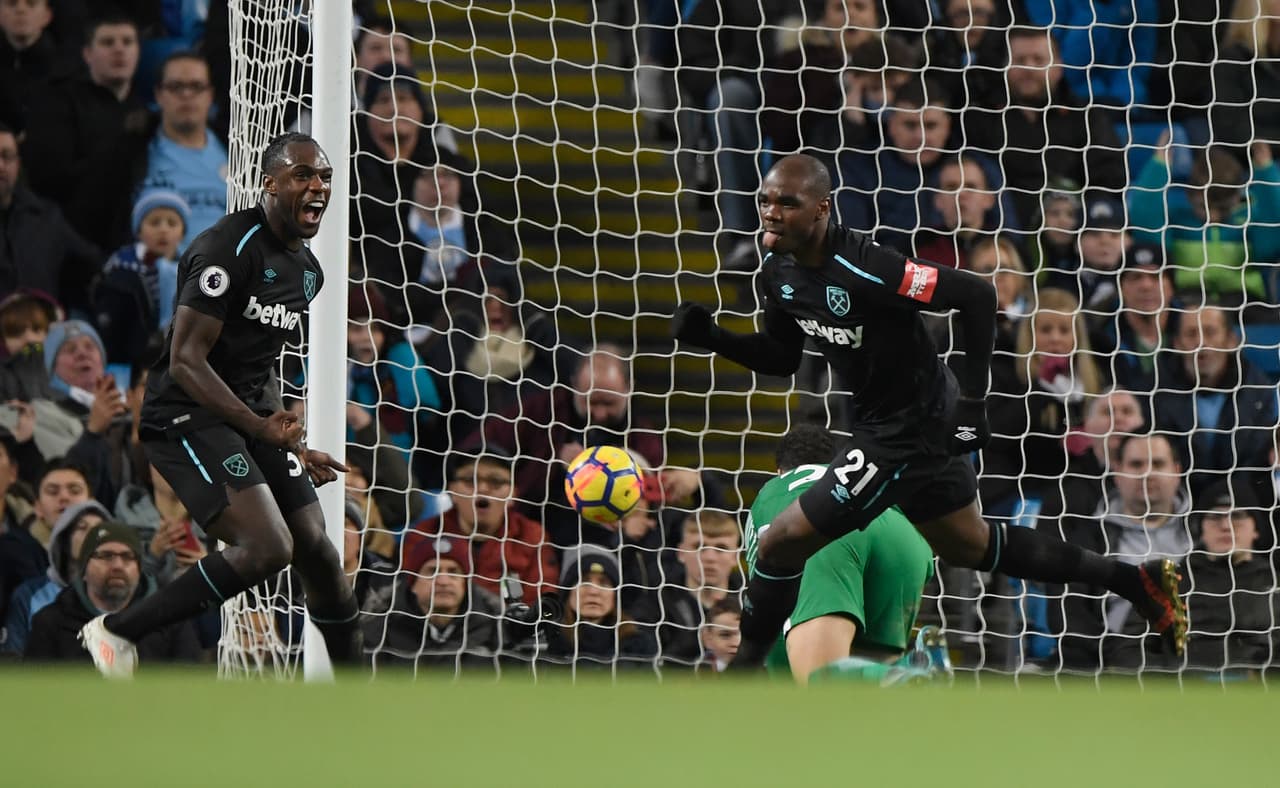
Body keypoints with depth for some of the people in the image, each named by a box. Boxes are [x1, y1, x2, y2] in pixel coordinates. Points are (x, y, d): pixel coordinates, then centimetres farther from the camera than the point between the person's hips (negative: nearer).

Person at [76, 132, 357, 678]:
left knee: (317, 551, 4)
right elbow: (185, 361, -22)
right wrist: (261, 428, -31)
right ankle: (116, 632, -12)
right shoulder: (230, 248, -17)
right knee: (268, 548, -24)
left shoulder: (307, 270, 13)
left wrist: (294, 447, 21)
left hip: (255, 417, 9)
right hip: (187, 417, -9)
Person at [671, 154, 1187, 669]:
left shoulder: (861, 269, -30)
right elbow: (781, 359, 11)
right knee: (967, 546, 25)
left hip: (909, 430, -10)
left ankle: (747, 665, 10)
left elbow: (975, 296, -28)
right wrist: (713, 338, -6)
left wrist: (972, 398, -25)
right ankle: (1137, 582, 35)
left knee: (780, 544, -9)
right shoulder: (779, 275, -4)